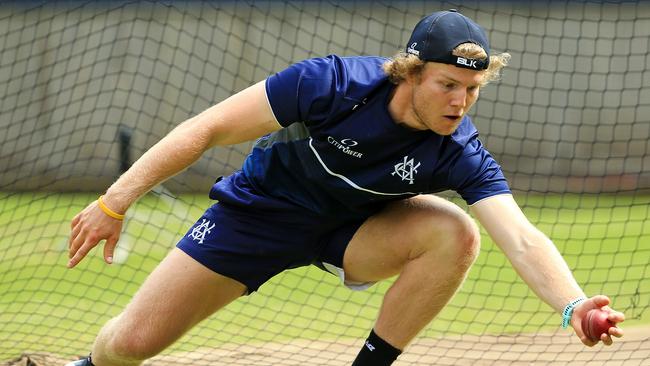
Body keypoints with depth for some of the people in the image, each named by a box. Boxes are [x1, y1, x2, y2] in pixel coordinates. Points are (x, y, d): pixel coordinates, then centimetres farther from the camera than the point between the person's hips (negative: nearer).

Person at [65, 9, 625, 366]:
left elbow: (522, 238, -38)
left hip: (351, 231, 2)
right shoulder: (332, 84, -32)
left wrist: (573, 305, -59)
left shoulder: (459, 153, -26)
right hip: (259, 211, -2)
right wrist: (115, 203, -26)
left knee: (455, 234, -28)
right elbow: (208, 129, -25)